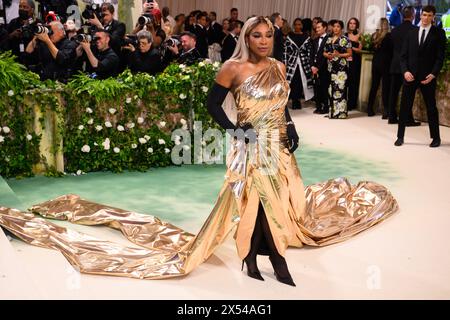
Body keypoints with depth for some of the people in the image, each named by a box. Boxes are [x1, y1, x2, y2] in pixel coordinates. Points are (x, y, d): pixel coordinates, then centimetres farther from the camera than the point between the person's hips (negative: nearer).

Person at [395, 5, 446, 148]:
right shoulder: (411, 33, 9)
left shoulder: (438, 33, 0)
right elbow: (403, 55, 6)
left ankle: (436, 138, 17)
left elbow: (440, 56, -4)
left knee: (431, 107, 6)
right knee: (404, 107, 3)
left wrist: (433, 74, -15)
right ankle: (400, 136, 11)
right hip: (410, 75, 2)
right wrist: (405, 71, -9)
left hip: (428, 77, -2)